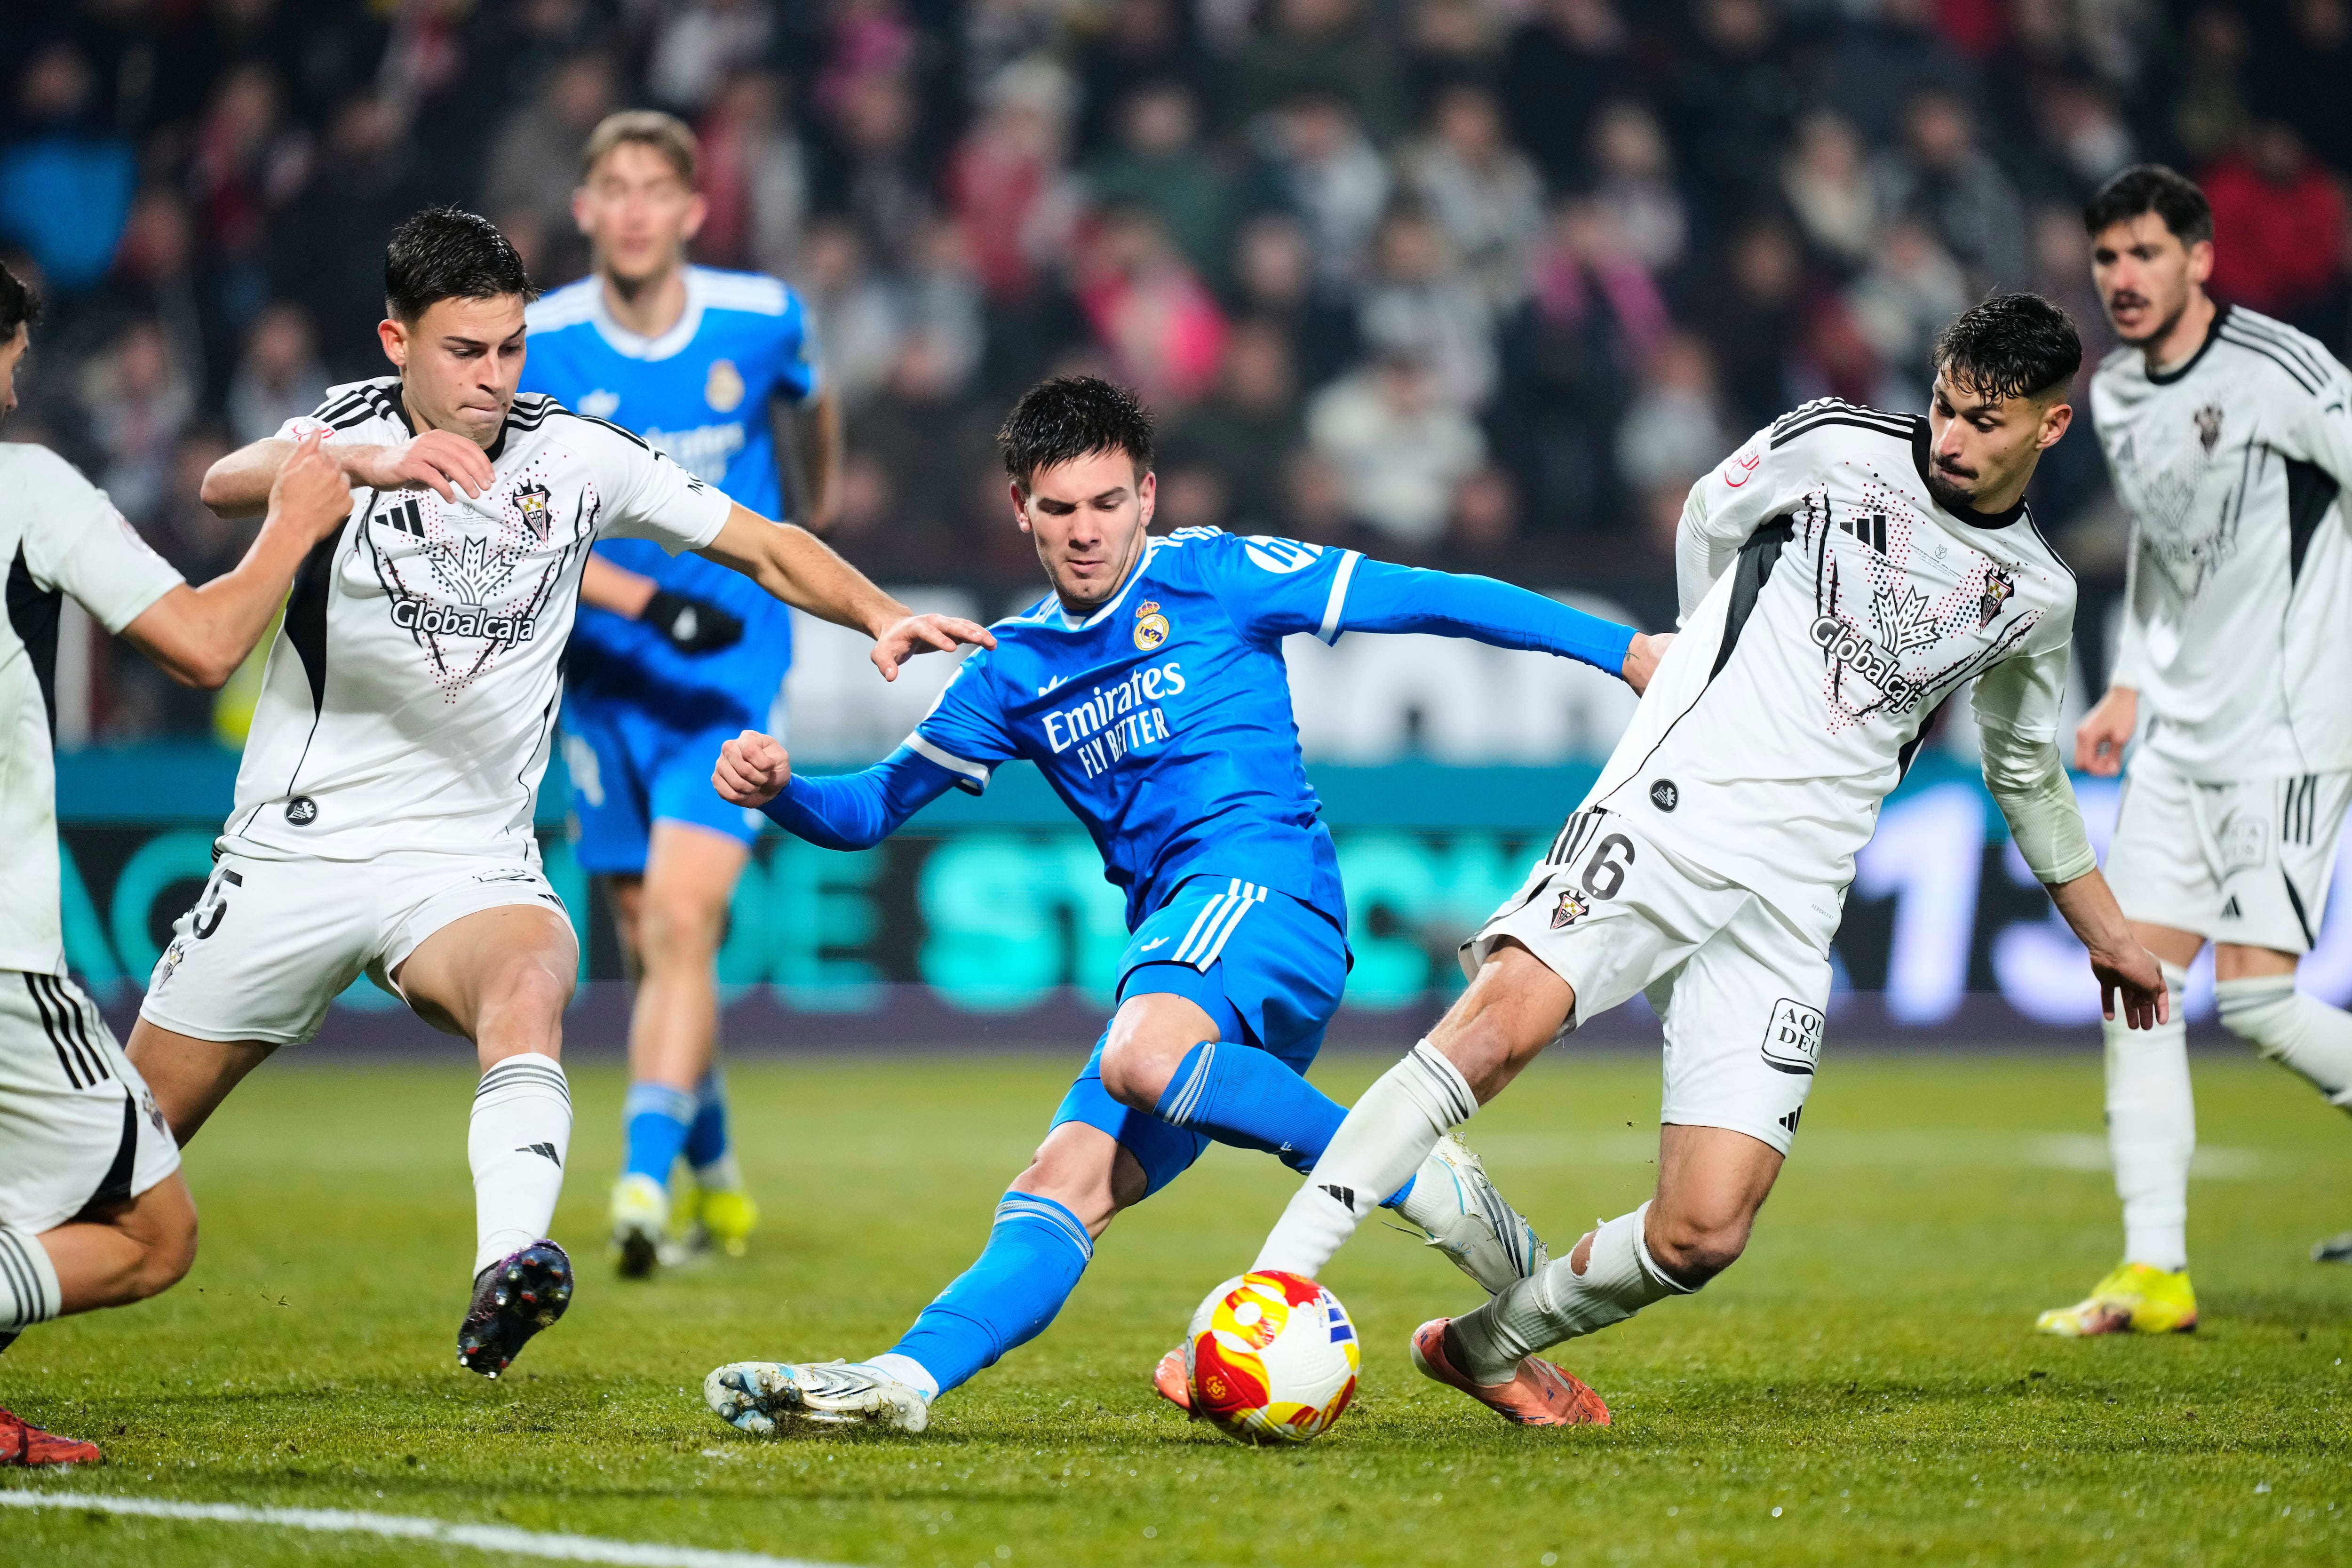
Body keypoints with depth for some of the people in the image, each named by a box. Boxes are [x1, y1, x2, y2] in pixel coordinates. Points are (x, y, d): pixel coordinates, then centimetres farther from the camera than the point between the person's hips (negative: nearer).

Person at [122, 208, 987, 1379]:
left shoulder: (579, 455, 1)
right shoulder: (350, 433, -8)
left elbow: (762, 549, 10)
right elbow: (227, 486, -31)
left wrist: (885, 618, -8)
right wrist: (367, 463, -51)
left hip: (470, 864, 1)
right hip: (297, 845, -1)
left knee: (530, 985, -35)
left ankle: (504, 1278, -53)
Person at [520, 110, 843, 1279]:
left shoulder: (760, 319, -6)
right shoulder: (535, 347, -9)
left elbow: (811, 398, 18)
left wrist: (817, 509, 35)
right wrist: (649, 603, -25)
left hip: (732, 668, -2)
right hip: (607, 677, 2)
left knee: (681, 922, -19)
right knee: (649, 942, 11)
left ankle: (646, 1181, -27)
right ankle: (714, 1170, 32)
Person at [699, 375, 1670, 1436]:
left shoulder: (1211, 578, 6)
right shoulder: (1017, 669, 21)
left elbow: (1424, 600, 5)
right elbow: (873, 808, 24)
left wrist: (1626, 650, 1)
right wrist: (778, 791, 1)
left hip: (1261, 881, -6)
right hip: (1173, 955, 6)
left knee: (1142, 1055, -35)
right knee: (1062, 1189, -10)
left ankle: (1424, 1183, -26)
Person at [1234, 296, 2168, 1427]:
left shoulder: (2034, 593, 14)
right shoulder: (1834, 447, 2)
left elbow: (2026, 772, 32)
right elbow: (1708, 518, 21)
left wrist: (2103, 929, 39)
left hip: (1791, 906, 4)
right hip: (1671, 812, -3)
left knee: (1702, 1237, -9)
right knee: (1508, 1016, -31)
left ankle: (1486, 1347, 15)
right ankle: (1275, 1283, -31)